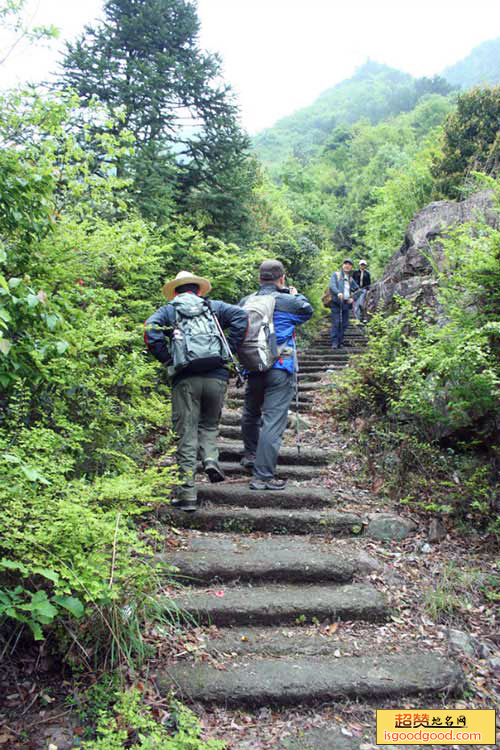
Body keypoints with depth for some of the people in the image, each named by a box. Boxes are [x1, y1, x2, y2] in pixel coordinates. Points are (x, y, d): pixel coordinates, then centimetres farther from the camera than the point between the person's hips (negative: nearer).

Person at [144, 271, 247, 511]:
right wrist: (228, 349, 3)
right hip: (217, 376, 1)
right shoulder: (214, 306, 16)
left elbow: (151, 329, -6)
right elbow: (240, 315, 2)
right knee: (209, 424, 23)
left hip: (185, 378, -1)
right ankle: (210, 458, -4)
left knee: (186, 435, 4)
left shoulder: (167, 310, 13)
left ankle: (187, 494, 6)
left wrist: (167, 358, -1)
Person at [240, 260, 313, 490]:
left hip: (253, 368, 5)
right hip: (280, 370, -4)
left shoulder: (246, 302, 4)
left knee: (251, 413, 25)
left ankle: (251, 454, 43)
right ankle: (263, 476, -6)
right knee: (273, 421, -5)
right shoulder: (289, 302, -5)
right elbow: (307, 311, 15)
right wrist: (296, 295, 31)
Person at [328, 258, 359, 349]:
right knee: (336, 323, -11)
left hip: (346, 303, 5)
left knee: (344, 324, 3)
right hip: (336, 303, -5)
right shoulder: (336, 274, 4)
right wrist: (338, 292, -31)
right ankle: (334, 342, -10)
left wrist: (352, 298, 5)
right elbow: (332, 285, -11)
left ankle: (340, 341, 11)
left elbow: (356, 289, 25)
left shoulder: (351, 279, 18)